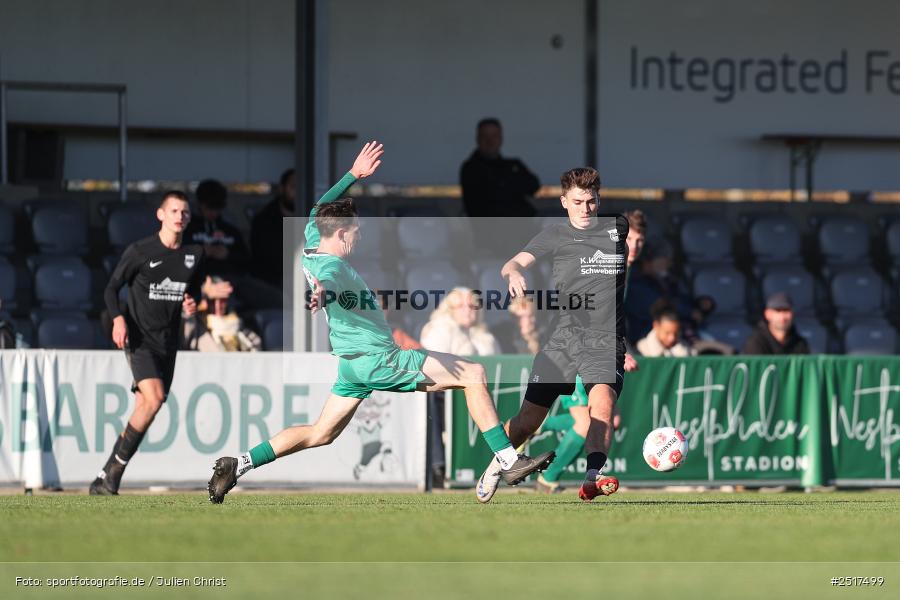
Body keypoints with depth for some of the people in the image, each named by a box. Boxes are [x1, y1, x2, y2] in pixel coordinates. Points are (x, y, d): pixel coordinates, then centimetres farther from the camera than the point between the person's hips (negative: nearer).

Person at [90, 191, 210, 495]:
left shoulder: (194, 253, 7)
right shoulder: (140, 251, -8)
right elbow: (111, 287, -2)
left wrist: (192, 303, -1)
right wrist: (118, 318, -19)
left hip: (168, 341, 6)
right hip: (139, 337, -6)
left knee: (144, 409, 2)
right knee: (153, 399, -24)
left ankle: (105, 480, 9)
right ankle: (114, 469, -13)